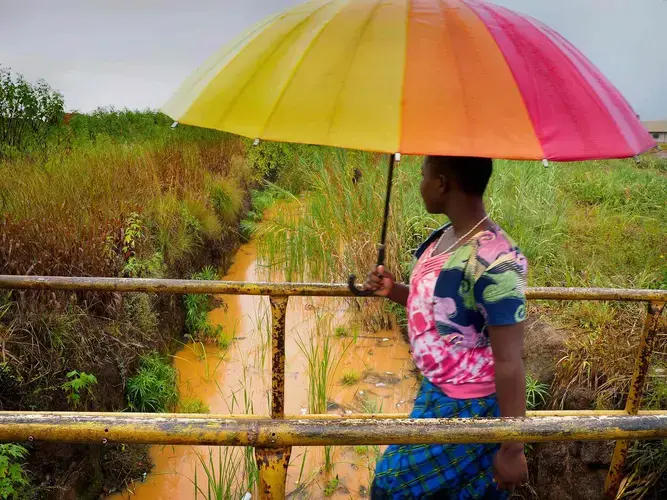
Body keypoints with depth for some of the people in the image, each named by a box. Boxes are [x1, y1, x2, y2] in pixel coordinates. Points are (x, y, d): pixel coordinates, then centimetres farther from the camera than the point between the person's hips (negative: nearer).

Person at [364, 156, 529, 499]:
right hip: (435, 392, 8)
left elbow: (509, 362, -24)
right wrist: (393, 291, -2)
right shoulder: (442, 238, -1)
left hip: (468, 407, -8)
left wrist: (512, 448, -18)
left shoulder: (493, 262, -29)